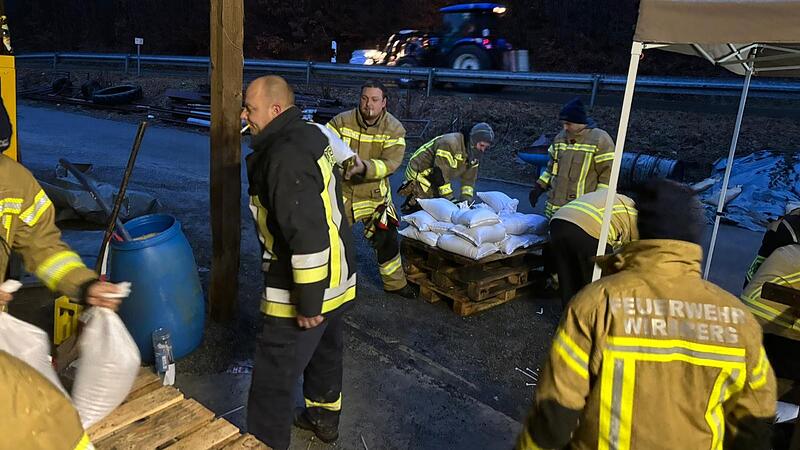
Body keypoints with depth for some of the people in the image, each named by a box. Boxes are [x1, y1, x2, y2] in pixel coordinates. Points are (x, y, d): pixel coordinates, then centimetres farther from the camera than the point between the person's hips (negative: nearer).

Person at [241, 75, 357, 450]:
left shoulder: (287, 157, -25)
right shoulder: (308, 135, 6)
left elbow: (309, 236, -30)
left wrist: (308, 304, -23)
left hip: (308, 287, -10)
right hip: (337, 277, 11)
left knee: (273, 380, 2)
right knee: (325, 350, 28)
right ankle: (324, 418, 49)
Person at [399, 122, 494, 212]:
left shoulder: (474, 153, -1)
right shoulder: (450, 143, -30)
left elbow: (469, 178, 5)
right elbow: (440, 172, -32)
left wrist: (467, 199, -9)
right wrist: (450, 198, -31)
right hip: (419, 173, -9)